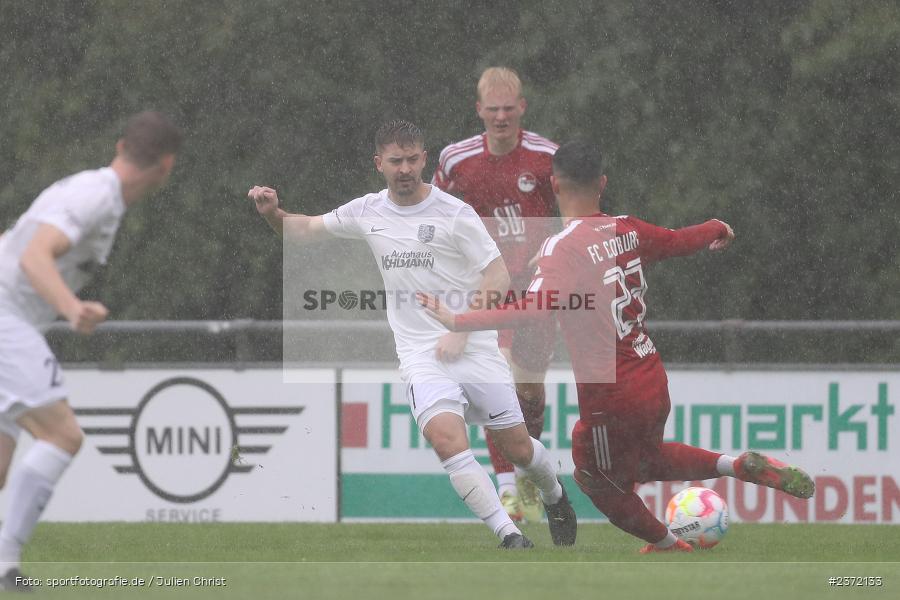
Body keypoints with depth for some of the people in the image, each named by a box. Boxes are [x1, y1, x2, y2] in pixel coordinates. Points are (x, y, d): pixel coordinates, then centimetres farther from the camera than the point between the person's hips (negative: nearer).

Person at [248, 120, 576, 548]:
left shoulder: (454, 213, -7)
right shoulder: (367, 212, 6)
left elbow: (498, 276, -8)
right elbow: (305, 230, 18)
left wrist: (462, 330, -16)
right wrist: (273, 213, -3)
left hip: (474, 348, -2)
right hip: (418, 352, 2)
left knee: (517, 448, 4)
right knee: (444, 434, -25)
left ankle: (554, 496, 39)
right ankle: (509, 535, -23)